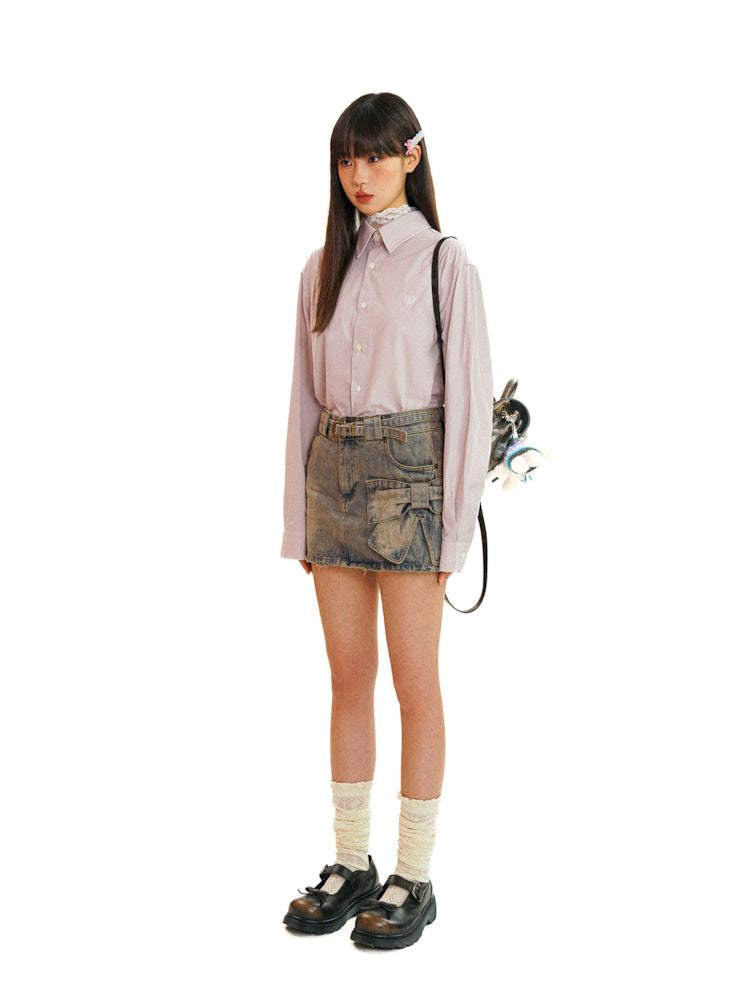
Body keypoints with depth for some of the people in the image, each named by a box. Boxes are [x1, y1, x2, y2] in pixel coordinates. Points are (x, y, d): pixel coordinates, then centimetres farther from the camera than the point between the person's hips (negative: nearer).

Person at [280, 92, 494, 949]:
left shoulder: (442, 261, -3)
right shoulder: (322, 268, 11)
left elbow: (469, 396, -6)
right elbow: (306, 396, 12)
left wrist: (454, 525, -11)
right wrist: (297, 516, 7)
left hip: (410, 472, -5)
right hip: (334, 475, 5)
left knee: (414, 684, 1)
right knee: (348, 680, 10)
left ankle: (413, 878, 12)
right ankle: (351, 863, 21)